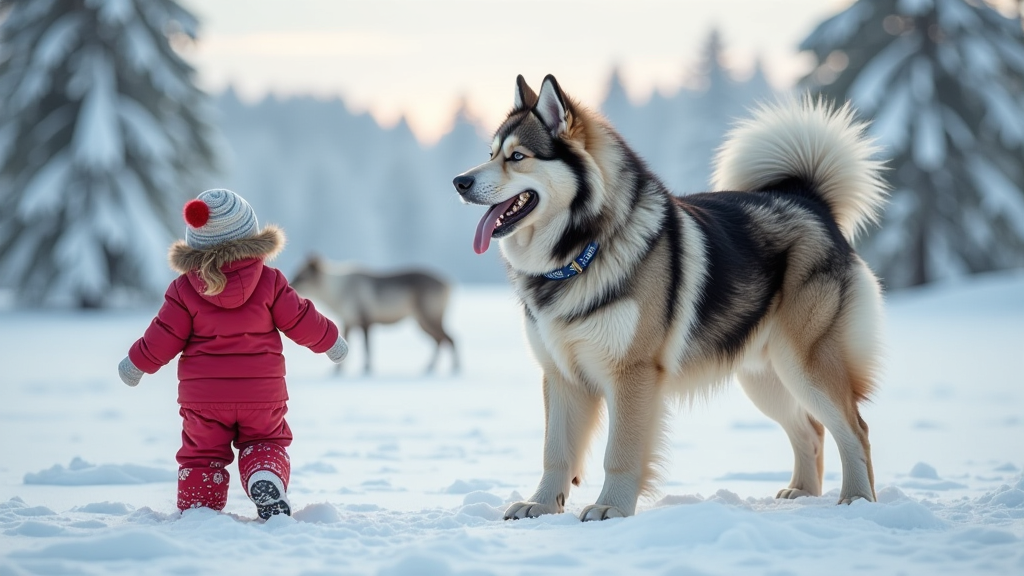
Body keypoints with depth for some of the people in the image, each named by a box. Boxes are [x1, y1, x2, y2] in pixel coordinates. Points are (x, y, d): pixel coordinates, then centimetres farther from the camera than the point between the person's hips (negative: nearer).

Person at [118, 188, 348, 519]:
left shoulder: (185, 288, -6)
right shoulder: (269, 282, -5)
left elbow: (164, 337, -2)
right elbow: (300, 321, 1)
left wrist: (137, 364, 14)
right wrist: (330, 342, 18)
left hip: (203, 396, 0)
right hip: (261, 393, 0)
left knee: (202, 454, 15)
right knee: (265, 443, 17)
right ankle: (266, 479, -12)